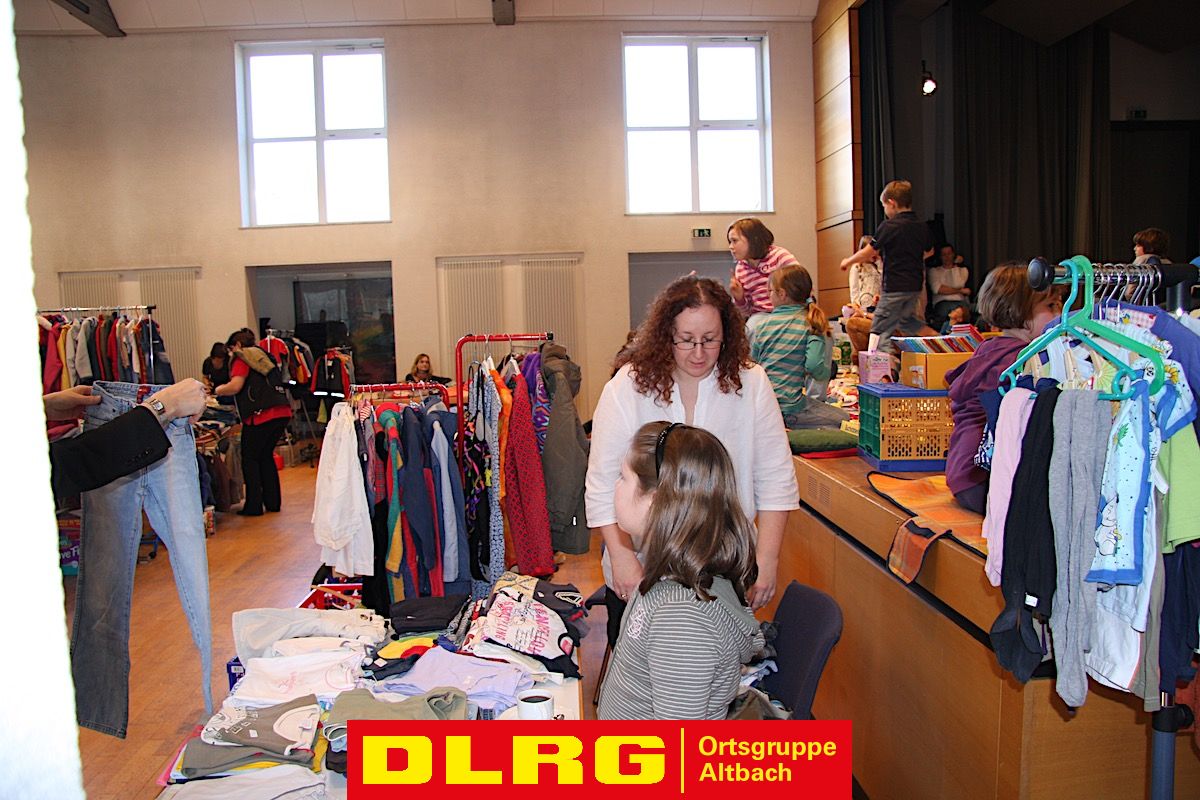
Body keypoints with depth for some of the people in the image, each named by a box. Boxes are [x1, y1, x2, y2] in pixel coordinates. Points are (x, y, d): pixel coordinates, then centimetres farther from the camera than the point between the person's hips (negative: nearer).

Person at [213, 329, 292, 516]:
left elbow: (235, 386, -13)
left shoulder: (242, 358, 0)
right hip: (283, 412, 8)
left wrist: (217, 391, 6)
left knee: (250, 459, 5)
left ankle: (253, 506, 7)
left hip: (261, 415, -8)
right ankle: (273, 502, 21)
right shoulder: (264, 356, 25)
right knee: (266, 456, 19)